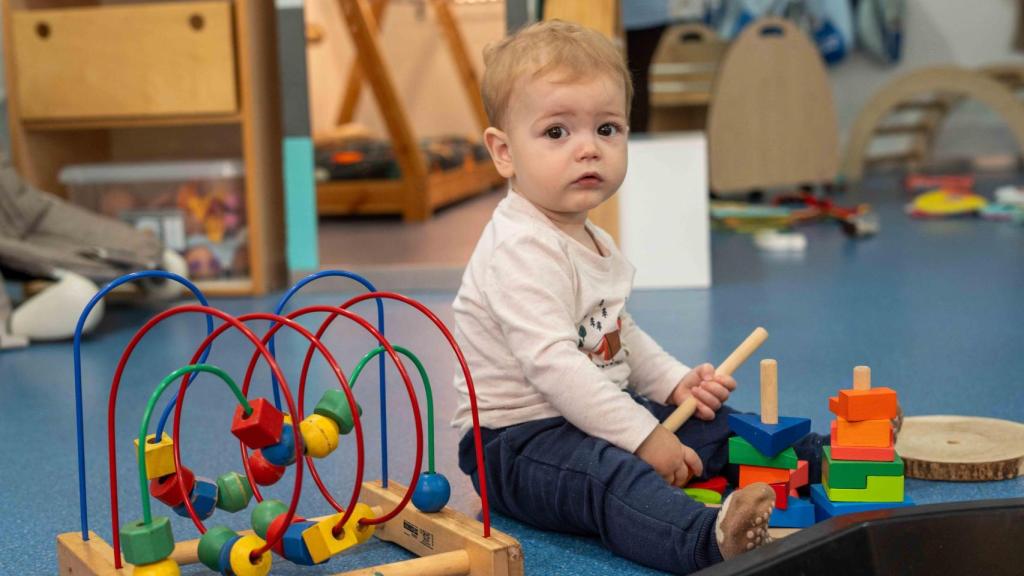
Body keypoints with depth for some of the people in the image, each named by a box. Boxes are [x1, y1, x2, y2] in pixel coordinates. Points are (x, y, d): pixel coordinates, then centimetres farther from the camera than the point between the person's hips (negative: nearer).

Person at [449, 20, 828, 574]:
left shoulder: (593, 241, 13)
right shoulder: (521, 248, -21)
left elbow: (618, 336, 25)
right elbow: (553, 364, -29)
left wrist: (676, 382, 9)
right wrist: (643, 436, -27)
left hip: (597, 413, 11)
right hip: (517, 439, -11)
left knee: (720, 427, 9)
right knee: (608, 473, -38)